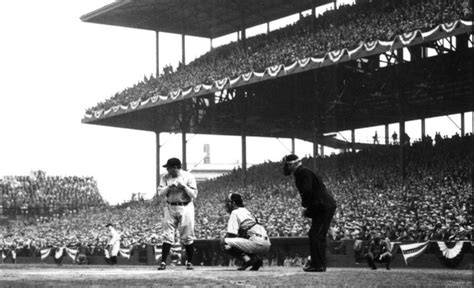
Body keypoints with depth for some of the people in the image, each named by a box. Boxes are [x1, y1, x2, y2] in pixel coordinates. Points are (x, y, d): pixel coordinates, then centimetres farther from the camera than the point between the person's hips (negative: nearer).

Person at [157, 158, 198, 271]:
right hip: (170, 208, 2)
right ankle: (163, 262, -4)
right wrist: (169, 187, -16)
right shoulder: (165, 177, 7)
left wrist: (184, 186, -19)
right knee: (167, 235, -3)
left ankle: (189, 262, 11)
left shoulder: (188, 177, -3)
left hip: (185, 207, -2)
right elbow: (160, 193, 0)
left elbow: (194, 195, -6)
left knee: (187, 236, 0)